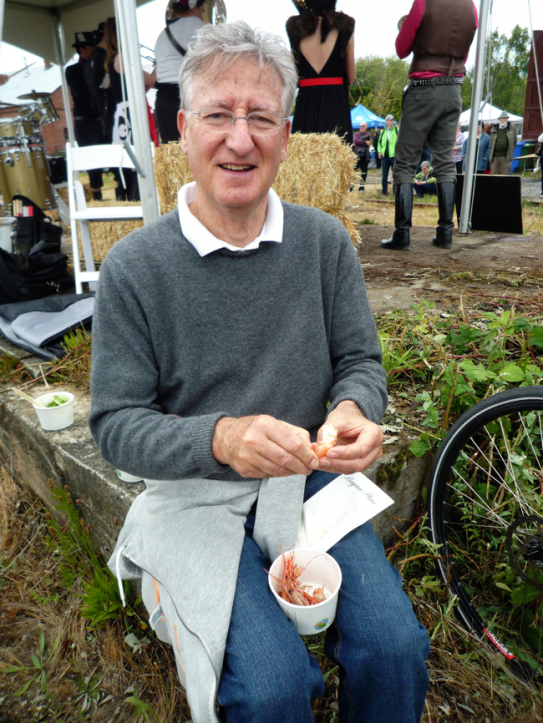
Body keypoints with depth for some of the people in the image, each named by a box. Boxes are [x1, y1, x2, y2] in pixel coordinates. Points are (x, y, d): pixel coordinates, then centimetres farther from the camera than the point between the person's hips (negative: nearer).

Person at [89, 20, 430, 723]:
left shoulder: (325, 242, -2)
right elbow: (116, 425, -9)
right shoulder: (132, 267, -11)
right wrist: (220, 438, -28)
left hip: (310, 480, 3)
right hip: (196, 497, -2)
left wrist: (353, 412, -20)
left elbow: (360, 362, 4)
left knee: (395, 650, -12)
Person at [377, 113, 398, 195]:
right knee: (384, 175, 7)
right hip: (384, 156, 4)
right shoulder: (383, 131, 14)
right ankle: (384, 192, 17)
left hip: (394, 156, -3)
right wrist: (379, 151, 6)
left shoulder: (397, 130, 3)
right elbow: (379, 142, 21)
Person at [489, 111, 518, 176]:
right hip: (495, 157, 2)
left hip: (505, 157, -2)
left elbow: (514, 142, 13)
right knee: (494, 176, 2)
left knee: (505, 175, -5)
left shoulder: (512, 128, 8)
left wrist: (510, 153, 4)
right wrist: (491, 154, 7)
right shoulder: (494, 128, 13)